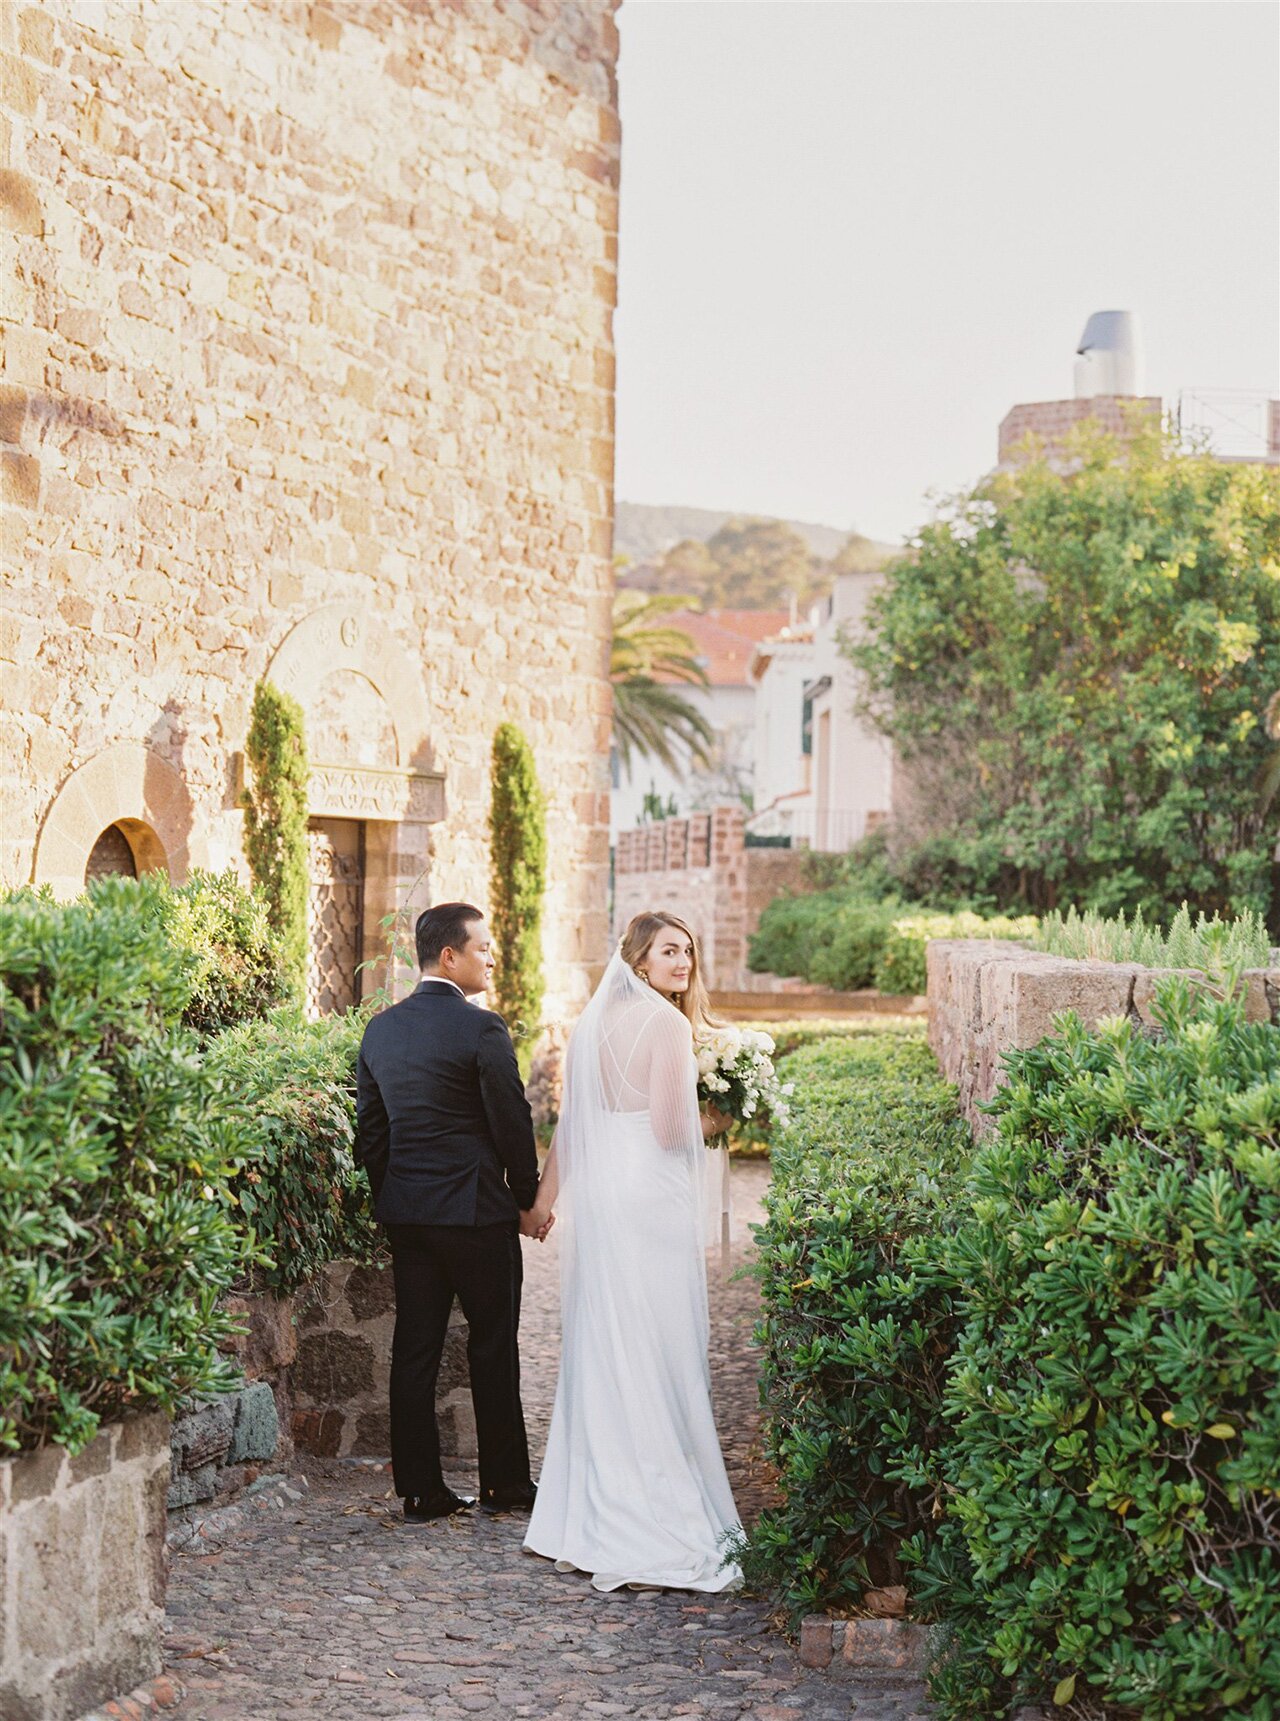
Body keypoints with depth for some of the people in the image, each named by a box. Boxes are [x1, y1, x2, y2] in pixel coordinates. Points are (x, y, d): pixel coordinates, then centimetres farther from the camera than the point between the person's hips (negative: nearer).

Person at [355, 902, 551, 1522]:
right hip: (476, 1210, -6)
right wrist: (527, 1201, 2)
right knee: (492, 1347, 6)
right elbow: (512, 1121, -10)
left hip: (405, 1212, 6)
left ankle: (420, 1488, 10)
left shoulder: (380, 1029, 7)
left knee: (415, 1348, 7)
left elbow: (368, 1127, 11)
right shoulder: (482, 1028, -13)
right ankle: (504, 1483, 15)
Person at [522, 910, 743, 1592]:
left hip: (595, 1194, 7)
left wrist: (547, 1194, 19)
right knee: (658, 1354, -1)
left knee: (599, 1350, 13)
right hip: (651, 1200, -7)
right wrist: (715, 1122, 5)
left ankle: (588, 1510, 20)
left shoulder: (592, 1021, 11)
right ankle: (657, 1516, 4)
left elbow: (570, 1119, 12)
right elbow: (669, 1131, -15)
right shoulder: (667, 1023, -11)